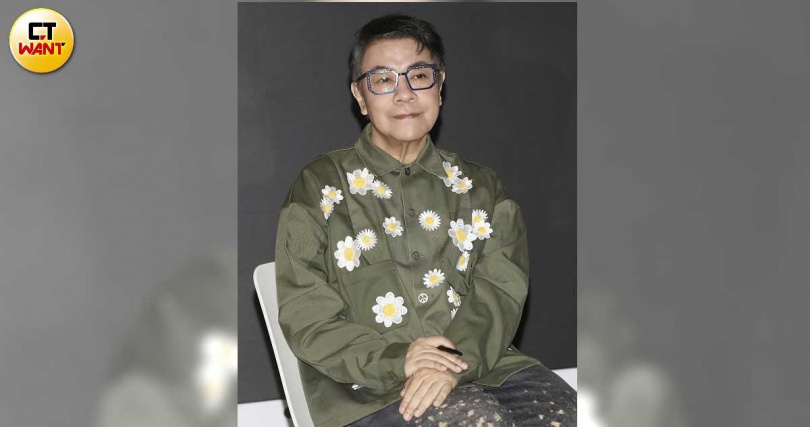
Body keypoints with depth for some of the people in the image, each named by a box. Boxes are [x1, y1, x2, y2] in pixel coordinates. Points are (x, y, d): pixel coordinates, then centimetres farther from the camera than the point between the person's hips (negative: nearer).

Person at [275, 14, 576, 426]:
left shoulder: (480, 187, 16)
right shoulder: (320, 187, 7)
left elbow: (500, 292, 2)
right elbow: (305, 317, -1)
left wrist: (457, 362, -18)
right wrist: (393, 360, -17)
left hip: (480, 361, 4)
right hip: (367, 388, -3)